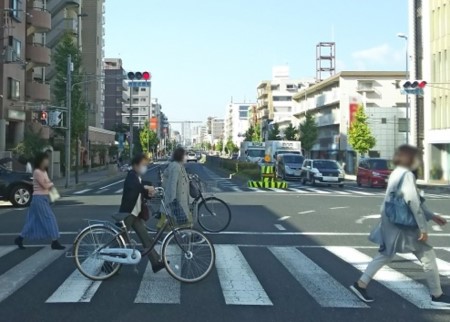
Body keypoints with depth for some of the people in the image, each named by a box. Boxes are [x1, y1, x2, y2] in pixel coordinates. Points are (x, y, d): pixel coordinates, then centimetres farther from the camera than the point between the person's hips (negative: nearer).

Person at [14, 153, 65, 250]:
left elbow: (47, 185, 14)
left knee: (34, 221, 13)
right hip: (39, 199, -10)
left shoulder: (44, 172, 14)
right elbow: (45, 185, -19)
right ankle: (55, 242, -4)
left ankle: (19, 239, 21)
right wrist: (52, 184, 1)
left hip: (43, 198, 10)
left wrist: (50, 185, -9)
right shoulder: (37, 172, -15)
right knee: (49, 219, -8)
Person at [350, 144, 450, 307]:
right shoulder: (407, 175, -16)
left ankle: (360, 284, 13)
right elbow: (414, 203, -21)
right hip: (402, 225, -9)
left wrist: (431, 216, 20)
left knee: (385, 255, 15)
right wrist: (423, 228, -17)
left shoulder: (396, 173, 14)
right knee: (428, 256, 3)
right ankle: (437, 295, 13)